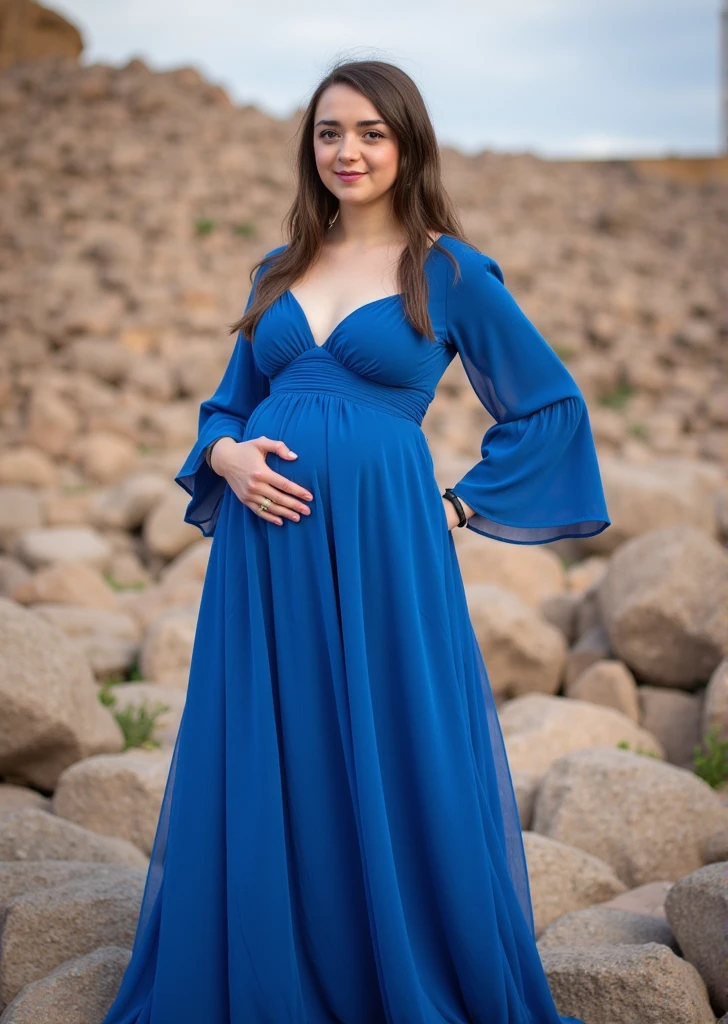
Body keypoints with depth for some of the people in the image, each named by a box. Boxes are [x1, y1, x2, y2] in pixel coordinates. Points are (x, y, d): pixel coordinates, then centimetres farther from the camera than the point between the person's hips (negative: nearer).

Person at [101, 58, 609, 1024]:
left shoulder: (450, 271, 2)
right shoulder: (279, 270, 14)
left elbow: (552, 404, 6)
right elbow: (228, 402, 19)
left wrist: (459, 507, 0)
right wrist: (226, 454, -3)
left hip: (379, 546, -4)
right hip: (268, 544, 4)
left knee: (393, 772, 2)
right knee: (261, 768, 8)